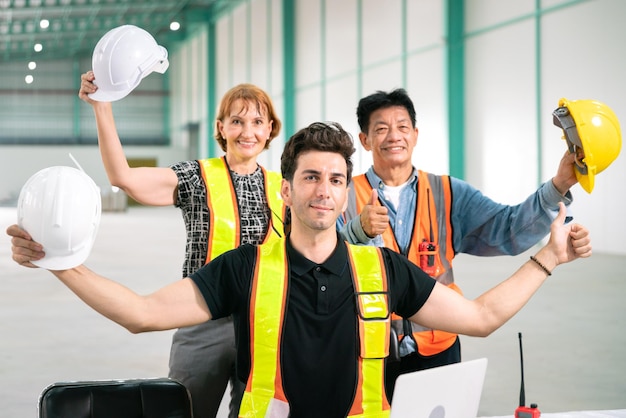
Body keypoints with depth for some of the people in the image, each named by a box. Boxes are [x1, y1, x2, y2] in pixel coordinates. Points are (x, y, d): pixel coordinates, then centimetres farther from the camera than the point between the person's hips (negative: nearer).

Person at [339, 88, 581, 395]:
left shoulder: (448, 194, 5)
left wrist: (558, 186, -20)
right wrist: (360, 231, -34)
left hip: (436, 350, 2)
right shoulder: (346, 197, -1)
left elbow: (509, 230, -7)